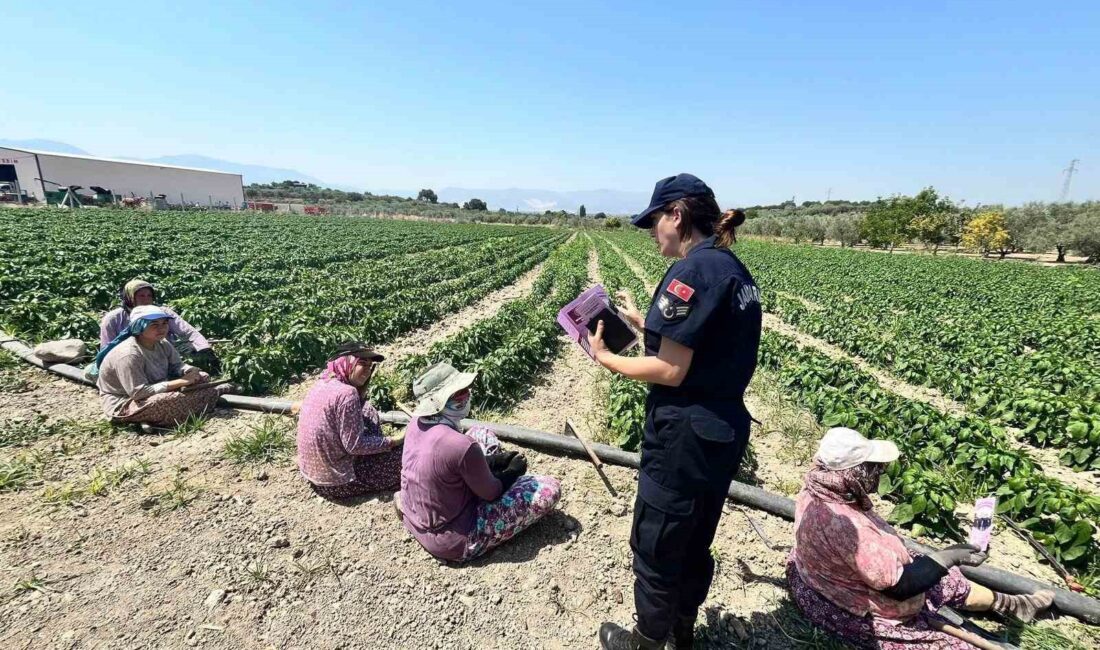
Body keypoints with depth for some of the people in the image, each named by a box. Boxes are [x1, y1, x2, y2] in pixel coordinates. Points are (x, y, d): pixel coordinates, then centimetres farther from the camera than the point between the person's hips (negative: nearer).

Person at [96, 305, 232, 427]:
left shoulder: (163, 344, -4)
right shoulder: (128, 354, -30)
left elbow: (177, 366, 4)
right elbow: (139, 393, -32)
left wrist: (191, 371, -21)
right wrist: (181, 382, -32)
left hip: (156, 392, 8)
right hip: (124, 405, -8)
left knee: (202, 377, -2)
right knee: (172, 400, -34)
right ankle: (216, 392, -14)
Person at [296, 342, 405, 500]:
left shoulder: (322, 382, 1)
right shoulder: (346, 393, -25)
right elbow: (355, 446, -21)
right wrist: (394, 441, -11)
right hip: (336, 482, -8)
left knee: (367, 413, 12)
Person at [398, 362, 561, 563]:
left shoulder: (417, 422, -10)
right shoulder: (461, 446, -34)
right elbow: (490, 493, -17)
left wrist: (493, 462, 5)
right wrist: (513, 472, 3)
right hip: (452, 542, -7)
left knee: (482, 434, 16)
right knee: (550, 488, -6)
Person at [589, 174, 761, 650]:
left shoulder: (692, 270, -21)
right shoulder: (736, 270, 8)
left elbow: (670, 372, -22)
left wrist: (606, 359, -9)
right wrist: (641, 321, 13)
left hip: (684, 436, -9)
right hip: (725, 430, 9)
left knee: (655, 546, 14)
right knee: (695, 542, 26)